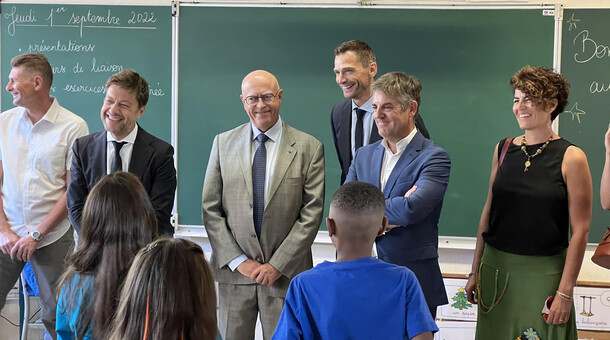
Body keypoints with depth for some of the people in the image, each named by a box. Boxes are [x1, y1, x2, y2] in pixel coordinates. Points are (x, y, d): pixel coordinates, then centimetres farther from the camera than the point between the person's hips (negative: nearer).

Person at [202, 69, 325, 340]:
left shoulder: (309, 147, 0)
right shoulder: (223, 143, 6)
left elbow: (312, 213, -4)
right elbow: (210, 209, 4)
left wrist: (279, 265, -9)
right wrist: (238, 260, -5)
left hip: (286, 274, -2)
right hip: (234, 270, 2)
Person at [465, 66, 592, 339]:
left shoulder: (571, 158, -8)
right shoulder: (504, 150, 4)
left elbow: (580, 230, -9)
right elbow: (488, 212, 9)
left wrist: (565, 293, -11)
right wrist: (476, 271, 9)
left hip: (544, 273, -4)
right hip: (496, 268, 4)